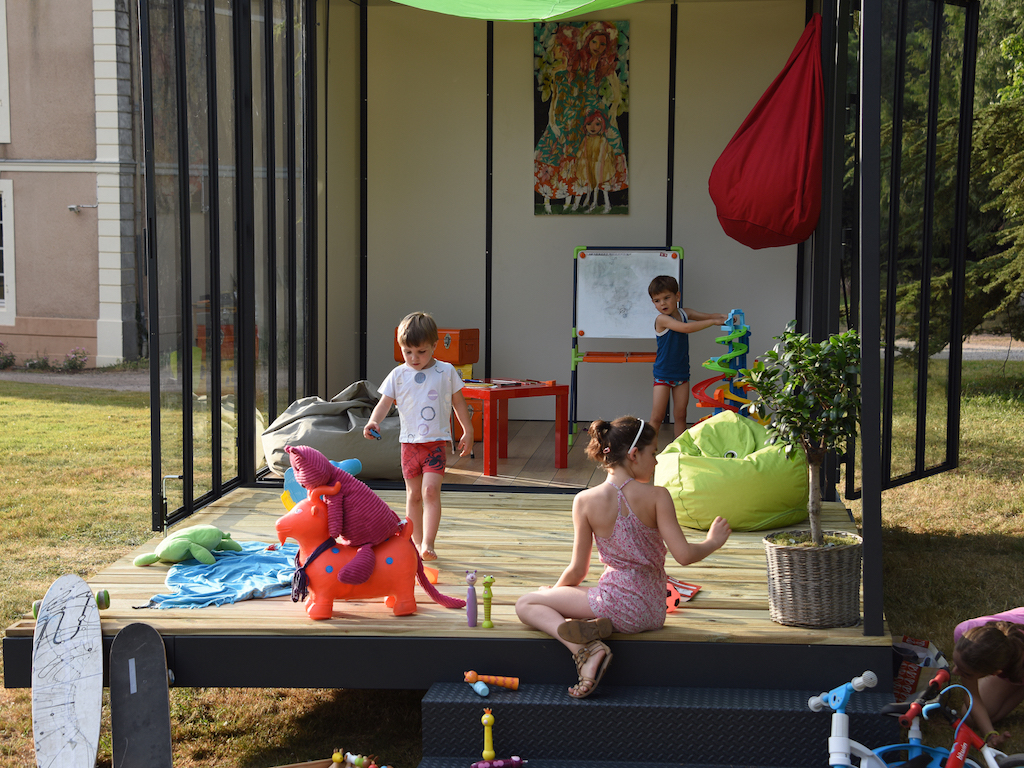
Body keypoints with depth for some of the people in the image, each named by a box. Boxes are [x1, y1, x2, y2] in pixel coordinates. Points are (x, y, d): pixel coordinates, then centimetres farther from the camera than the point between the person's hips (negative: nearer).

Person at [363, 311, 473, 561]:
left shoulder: (446, 371, 0)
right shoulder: (398, 375, 1)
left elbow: (458, 402, 9)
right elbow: (384, 403, -1)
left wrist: (468, 432, 10)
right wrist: (373, 422, -20)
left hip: (437, 441, -2)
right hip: (410, 441, 2)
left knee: (431, 491, -15)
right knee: (414, 494, 9)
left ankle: (428, 543, -19)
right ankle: (417, 542, 21)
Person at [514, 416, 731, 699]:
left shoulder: (585, 501, -8)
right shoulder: (657, 497, -10)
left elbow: (578, 570, -2)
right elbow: (683, 555, -13)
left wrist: (554, 592, 19)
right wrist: (713, 542, 8)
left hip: (616, 603, -4)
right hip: (653, 611, 4)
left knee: (526, 605, 11)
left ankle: (585, 649, -16)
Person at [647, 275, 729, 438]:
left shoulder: (684, 313, 4)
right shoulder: (661, 319, -18)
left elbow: (707, 316, 8)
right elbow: (686, 328, -29)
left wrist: (722, 317, -14)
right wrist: (713, 321, -28)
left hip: (682, 374, 6)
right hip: (663, 374, -6)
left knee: (680, 415, 10)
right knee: (657, 416, -4)